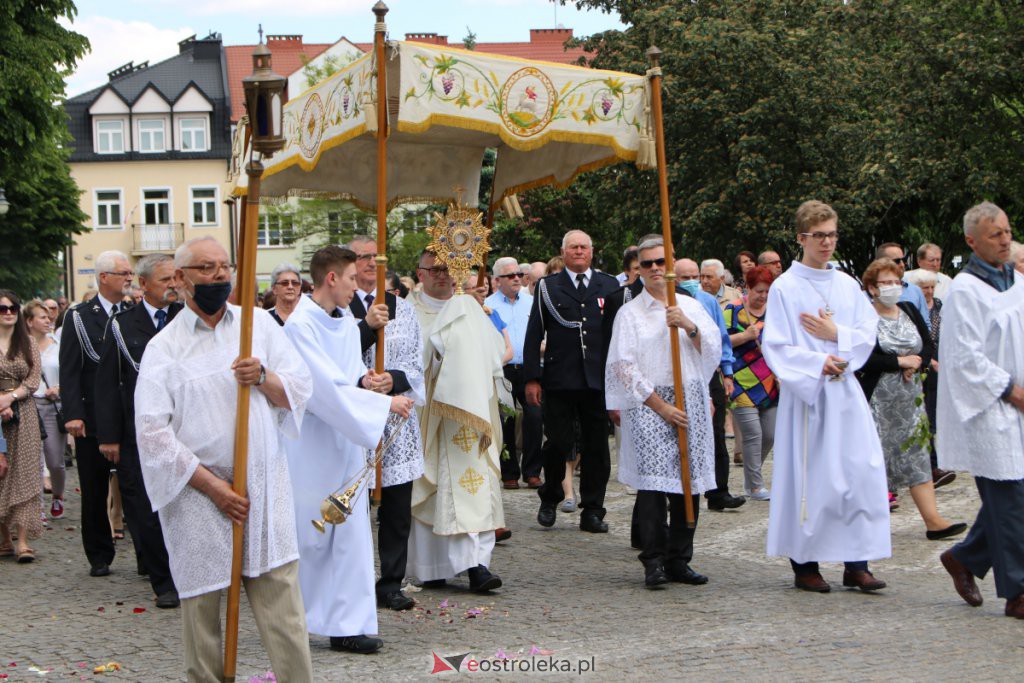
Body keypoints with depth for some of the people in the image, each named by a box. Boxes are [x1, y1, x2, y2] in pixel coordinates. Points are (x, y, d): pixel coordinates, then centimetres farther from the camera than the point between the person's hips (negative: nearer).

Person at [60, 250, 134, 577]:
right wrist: (73, 414, -14)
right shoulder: (78, 317, 0)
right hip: (92, 421, -1)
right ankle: (99, 556, 19)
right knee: (95, 491, 7)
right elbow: (69, 370, -5)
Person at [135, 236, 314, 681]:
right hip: (198, 496, -1)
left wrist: (264, 378, -14)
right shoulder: (163, 347, 0)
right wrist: (211, 485, -12)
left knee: (282, 601, 0)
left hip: (264, 489, 2)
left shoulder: (259, 323, 8)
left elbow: (301, 389, 8)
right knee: (201, 606, 4)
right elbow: (152, 432, -7)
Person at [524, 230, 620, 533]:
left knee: (597, 447, 3)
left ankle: (592, 511, 12)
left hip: (599, 380, 1)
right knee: (559, 443, -1)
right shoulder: (547, 287, 7)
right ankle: (550, 499, 22)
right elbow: (534, 335, 4)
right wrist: (532, 378, -3)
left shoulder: (610, 286, 11)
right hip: (559, 380, -1)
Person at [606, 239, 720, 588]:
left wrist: (689, 326, -12)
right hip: (647, 404, -3)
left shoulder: (691, 307, 14)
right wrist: (661, 406, -7)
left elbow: (713, 351, 6)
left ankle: (679, 560, 9)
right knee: (652, 483, -11)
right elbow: (625, 366, -2)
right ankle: (654, 562, -7)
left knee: (688, 482, 1)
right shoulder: (629, 313, 5)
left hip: (690, 401, 3)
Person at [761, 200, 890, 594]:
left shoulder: (848, 286, 12)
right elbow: (775, 346, -8)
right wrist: (818, 363, -17)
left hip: (846, 392, 4)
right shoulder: (785, 288, -3)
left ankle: (857, 564, 4)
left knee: (861, 471, -2)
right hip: (805, 393, -4)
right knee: (808, 477, -2)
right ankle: (804, 565, 10)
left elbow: (868, 333, 8)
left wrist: (837, 336, -10)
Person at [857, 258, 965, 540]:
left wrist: (915, 364, -11)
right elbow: (862, 358, -20)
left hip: (910, 397, 6)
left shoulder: (910, 311, 11)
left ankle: (933, 519, 1)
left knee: (917, 453, 3)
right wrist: (900, 361, -16)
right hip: (878, 399, -6)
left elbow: (928, 345, 9)